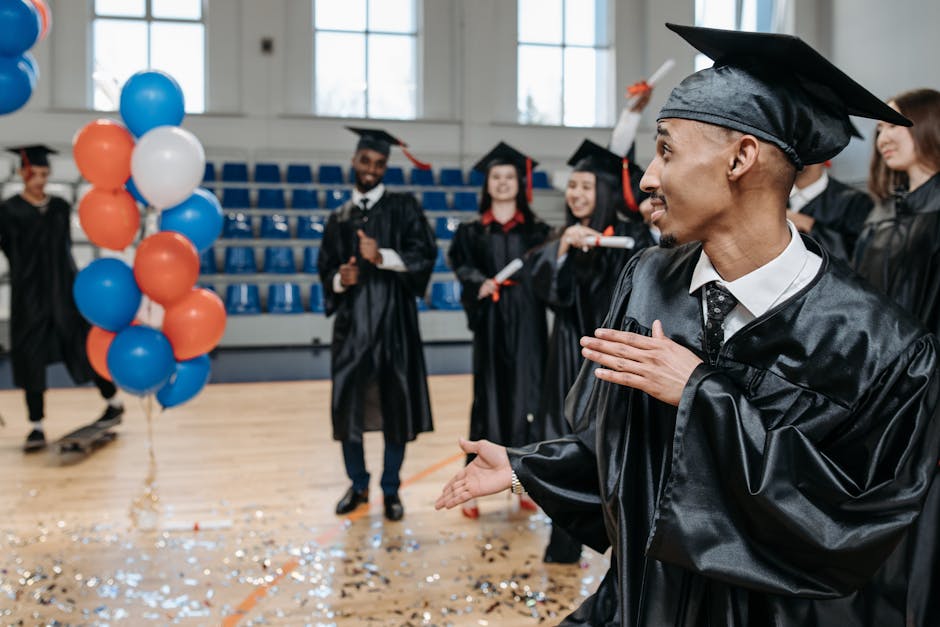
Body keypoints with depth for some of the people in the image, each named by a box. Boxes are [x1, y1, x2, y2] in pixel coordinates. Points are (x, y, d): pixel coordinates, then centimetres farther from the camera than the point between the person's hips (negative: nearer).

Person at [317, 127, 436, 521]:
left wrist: (382, 257, -22)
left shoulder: (403, 209, 4)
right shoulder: (339, 219, 13)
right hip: (352, 323, 2)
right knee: (348, 404, 3)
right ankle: (358, 485, 22)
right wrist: (339, 279, -10)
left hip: (394, 321, -2)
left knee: (395, 406, 1)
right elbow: (326, 271, 12)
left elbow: (424, 254, -8)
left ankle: (391, 489, 18)